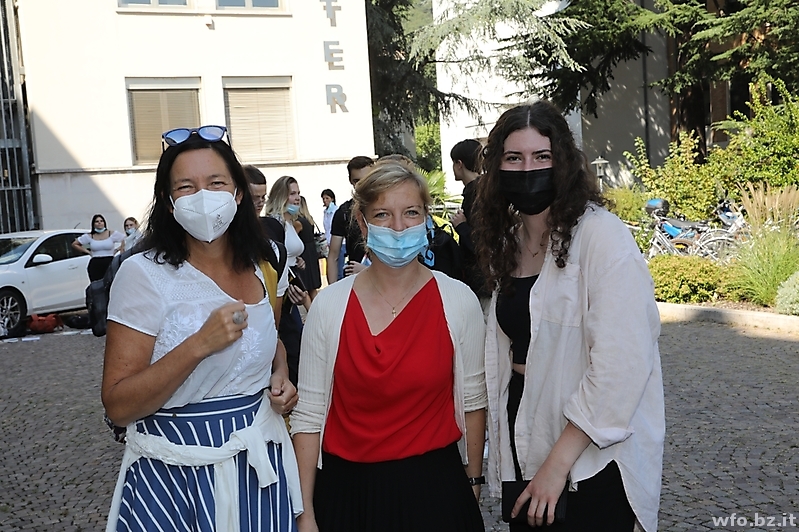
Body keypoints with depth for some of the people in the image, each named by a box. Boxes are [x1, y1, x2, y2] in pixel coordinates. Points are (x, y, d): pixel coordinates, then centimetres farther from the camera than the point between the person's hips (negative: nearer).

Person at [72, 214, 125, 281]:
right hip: (95, 266, 1)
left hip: (109, 264, -1)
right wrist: (87, 251, 8)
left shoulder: (112, 234, 5)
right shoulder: (89, 236, 7)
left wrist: (117, 249, 2)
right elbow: (74, 244, 16)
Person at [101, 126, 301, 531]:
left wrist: (280, 376, 1)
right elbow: (118, 407, -18)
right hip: (178, 471, -5)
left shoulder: (254, 269, 3)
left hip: (260, 462, 5)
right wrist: (199, 345, -28)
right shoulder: (144, 274, -14)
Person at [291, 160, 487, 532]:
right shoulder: (329, 305, -7)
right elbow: (309, 413, -5)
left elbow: (472, 401, 1)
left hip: (434, 487, 0)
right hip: (347, 490, 1)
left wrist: (473, 482, 6)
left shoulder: (458, 300, -7)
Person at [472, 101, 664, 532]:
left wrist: (558, 463, -22)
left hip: (590, 458, -6)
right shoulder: (508, 241, 7)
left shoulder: (600, 235, -17)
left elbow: (620, 364, -23)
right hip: (524, 442, 7)